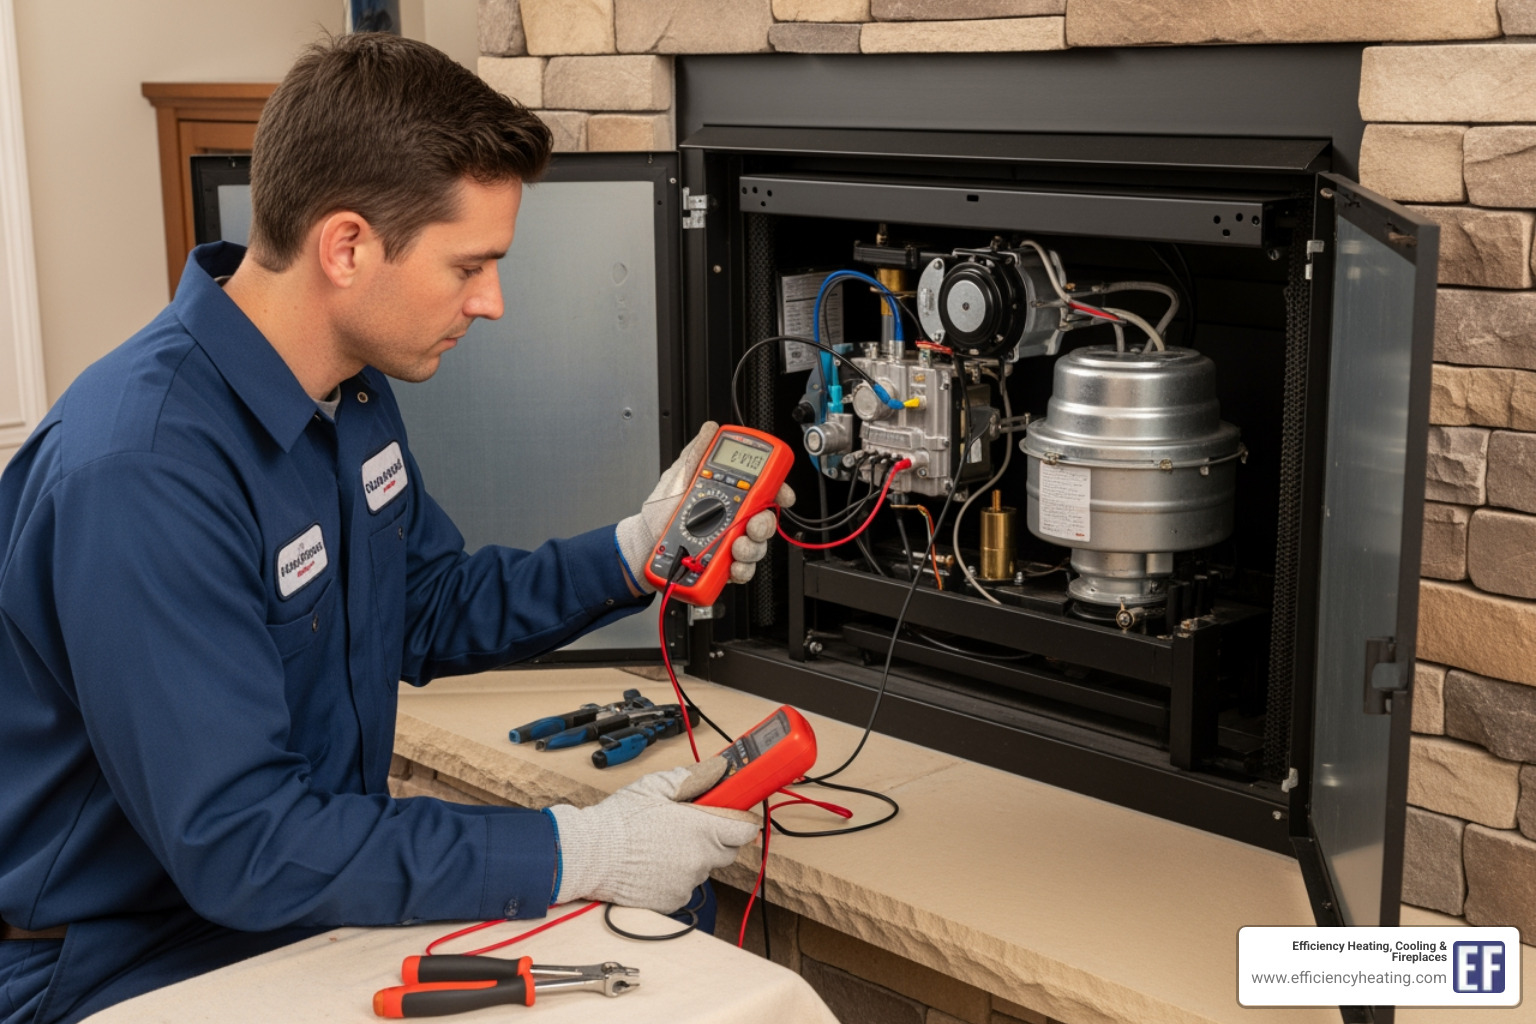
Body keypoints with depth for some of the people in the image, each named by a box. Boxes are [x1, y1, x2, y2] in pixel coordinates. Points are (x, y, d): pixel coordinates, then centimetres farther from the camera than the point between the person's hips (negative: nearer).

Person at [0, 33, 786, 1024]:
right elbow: (234, 843, -30)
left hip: (315, 910, 8)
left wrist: (637, 552, 0)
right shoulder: (137, 473, -29)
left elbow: (432, 613, 14)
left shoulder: (355, 390, 1)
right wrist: (574, 856, -28)